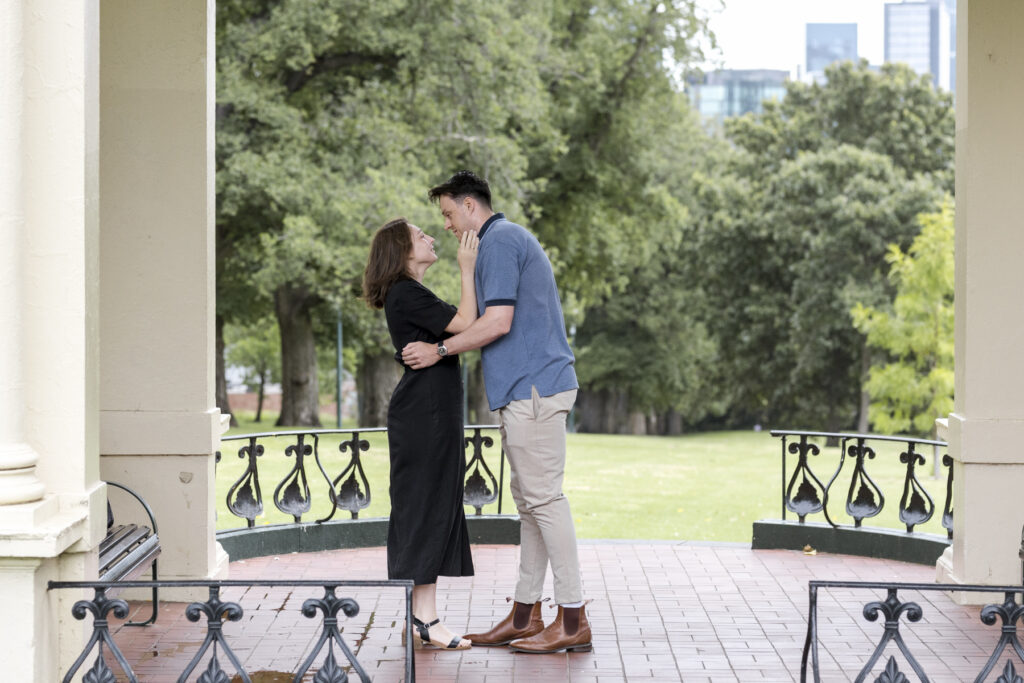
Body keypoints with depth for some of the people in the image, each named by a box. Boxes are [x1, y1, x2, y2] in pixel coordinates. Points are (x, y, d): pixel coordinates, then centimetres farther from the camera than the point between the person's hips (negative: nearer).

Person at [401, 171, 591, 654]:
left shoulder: (499, 242, -10)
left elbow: (498, 323, -18)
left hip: (531, 387, -11)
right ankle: (525, 615, 15)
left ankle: (573, 619, -8)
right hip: (529, 388, 11)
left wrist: (440, 351, -8)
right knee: (530, 500, 11)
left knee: (543, 497, -10)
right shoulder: (513, 238, 23)